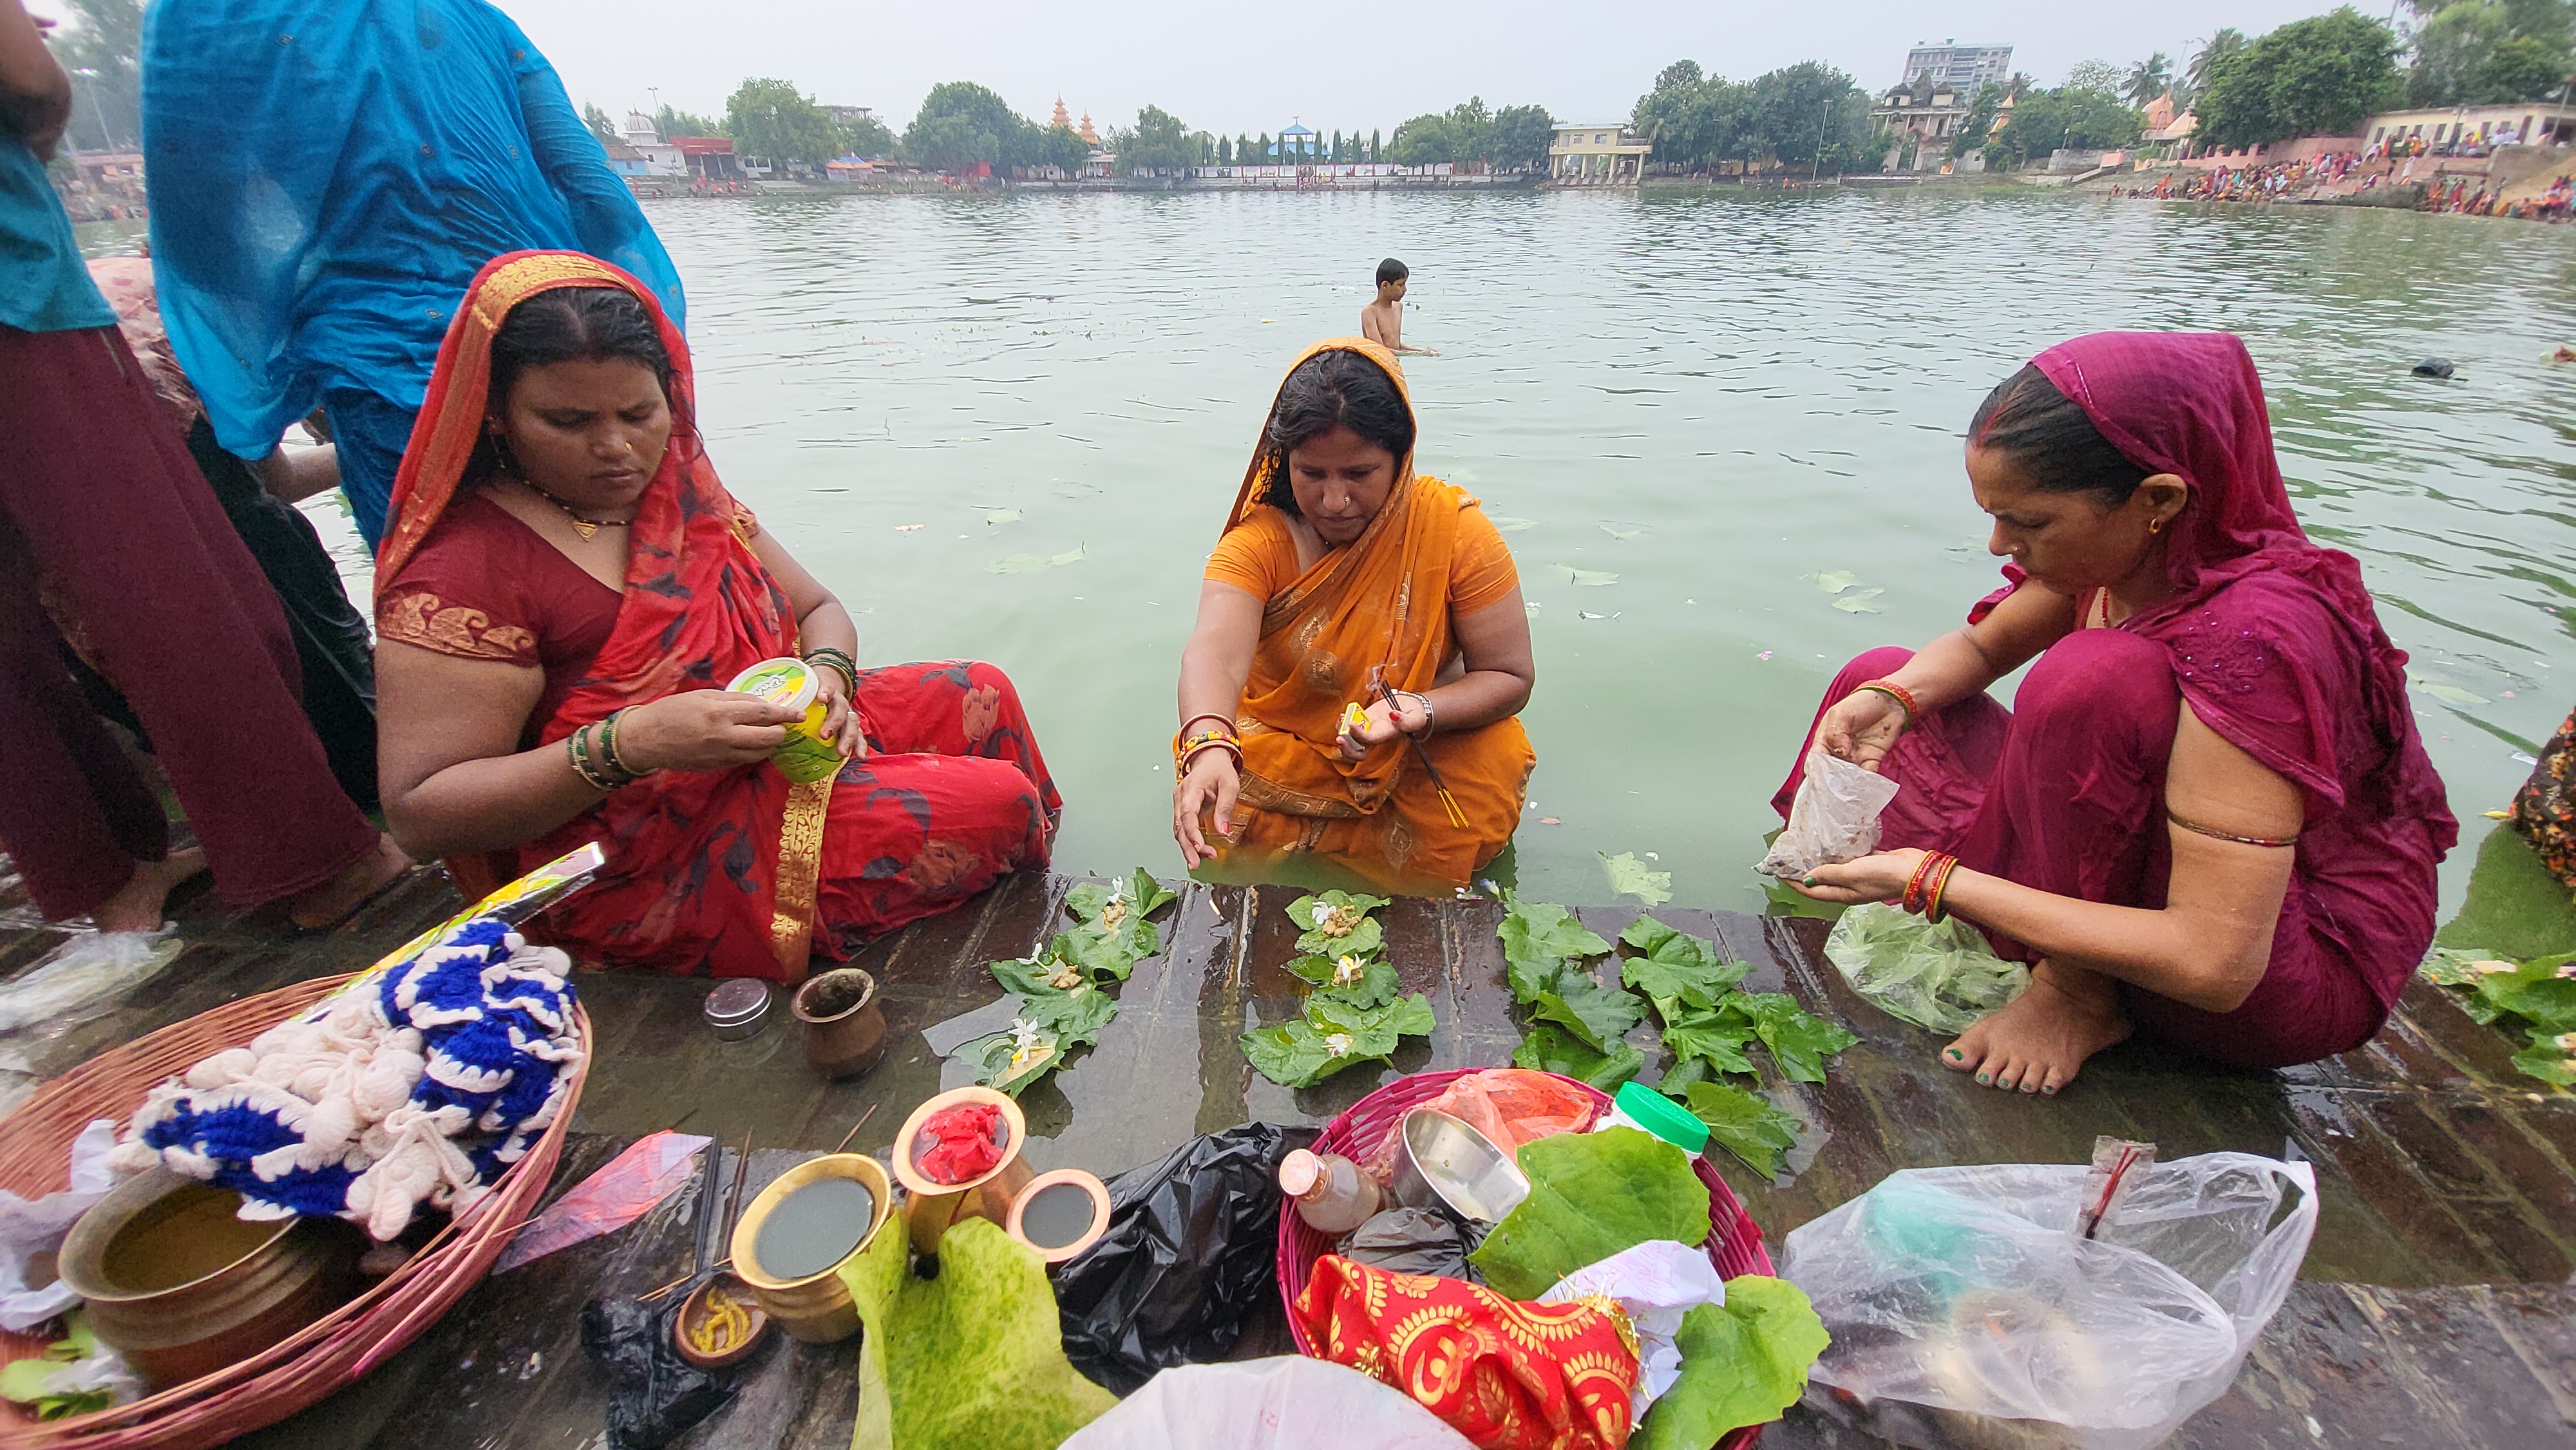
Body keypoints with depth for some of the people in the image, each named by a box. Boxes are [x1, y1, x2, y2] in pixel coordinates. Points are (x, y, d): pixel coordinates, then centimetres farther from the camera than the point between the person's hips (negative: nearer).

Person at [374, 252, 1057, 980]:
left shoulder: (679, 486, 6)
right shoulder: (465, 569, -17)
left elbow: (818, 609, 10)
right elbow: (419, 810, -20)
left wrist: (827, 674, -14)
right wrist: (629, 746, -33)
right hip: (648, 865, -8)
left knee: (981, 694, 4)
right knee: (993, 805, -18)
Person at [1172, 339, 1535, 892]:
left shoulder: (1457, 531, -14)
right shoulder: (1259, 541, -15)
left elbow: (1511, 676, -11)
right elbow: (1215, 653, -33)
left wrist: (1419, 712, -31)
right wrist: (1210, 747, -55)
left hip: (1426, 754, 1)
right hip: (1279, 749, 0)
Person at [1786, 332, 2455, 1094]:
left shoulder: (2252, 637, -32)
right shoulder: (2120, 548, -12)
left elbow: (2214, 965, -34)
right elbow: (1979, 646, 7)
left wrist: (1933, 883, -33)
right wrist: (1891, 698, -17)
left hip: (2308, 966, -7)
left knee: (2091, 678, -34)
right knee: (1874, 677, 1)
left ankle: (2079, 997, -13)